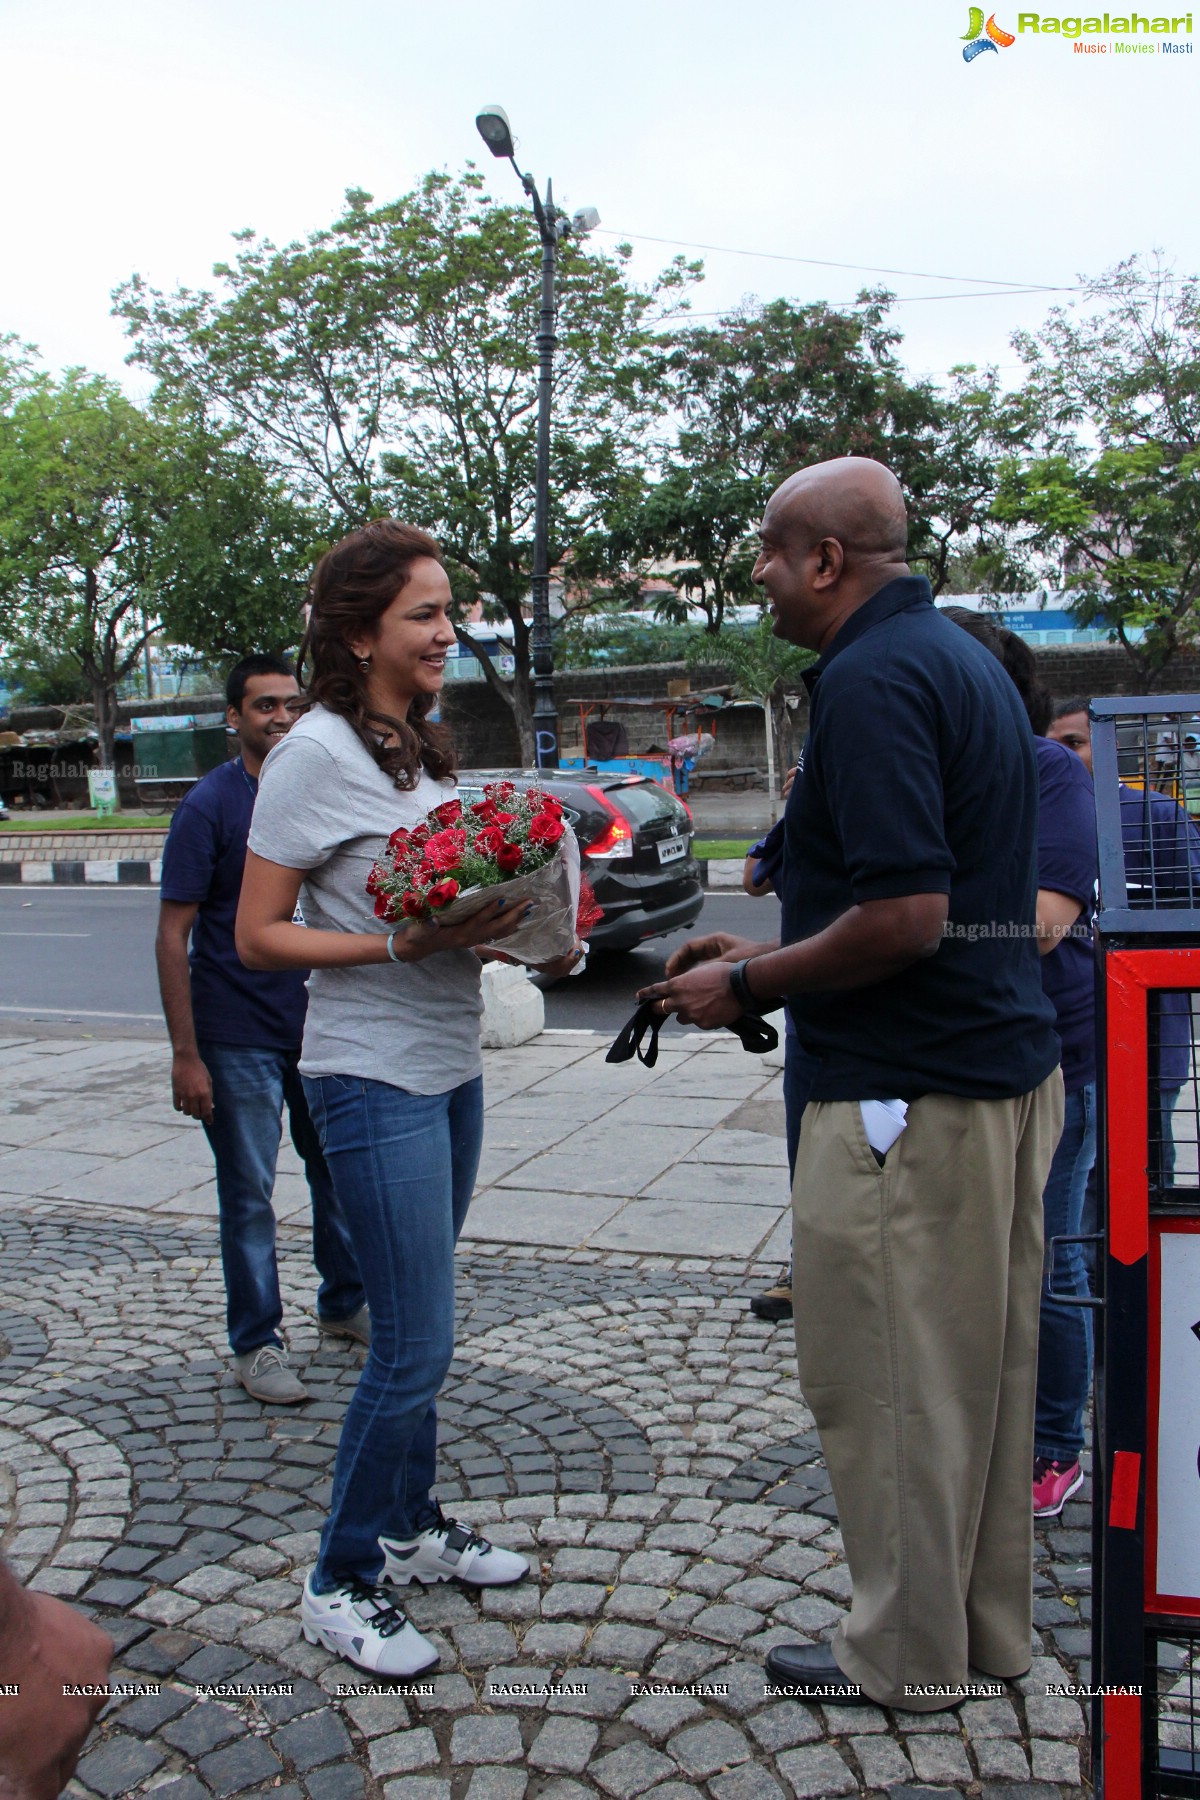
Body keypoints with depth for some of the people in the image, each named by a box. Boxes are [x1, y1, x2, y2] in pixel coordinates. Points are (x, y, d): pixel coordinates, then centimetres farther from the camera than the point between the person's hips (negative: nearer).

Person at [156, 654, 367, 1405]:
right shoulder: (211, 805, -9)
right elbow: (173, 935, -11)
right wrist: (185, 1054, -15)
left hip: (319, 1029, 5)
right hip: (239, 1038, -5)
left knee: (338, 1170, 15)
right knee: (249, 1194, 5)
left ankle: (346, 1304, 34)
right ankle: (257, 1344, 19)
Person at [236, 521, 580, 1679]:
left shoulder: (422, 747, 12)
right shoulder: (317, 752, -13)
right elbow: (256, 937, -14)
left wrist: (527, 930, 2)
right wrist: (408, 945, -23)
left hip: (450, 1069, 8)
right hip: (372, 1076, -8)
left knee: (415, 1333, 17)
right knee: (415, 1345, -3)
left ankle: (411, 1526, 34)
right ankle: (340, 1584, 16)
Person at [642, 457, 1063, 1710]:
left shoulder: (870, 678, -17)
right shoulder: (958, 656, 15)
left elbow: (907, 917, -25)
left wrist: (750, 985, -11)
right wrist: (771, 956, 17)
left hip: (909, 1091, -10)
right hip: (1008, 1062, 10)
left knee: (883, 1378, 5)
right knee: (982, 1362, 19)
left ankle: (905, 1655, 22)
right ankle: (990, 1624, 35)